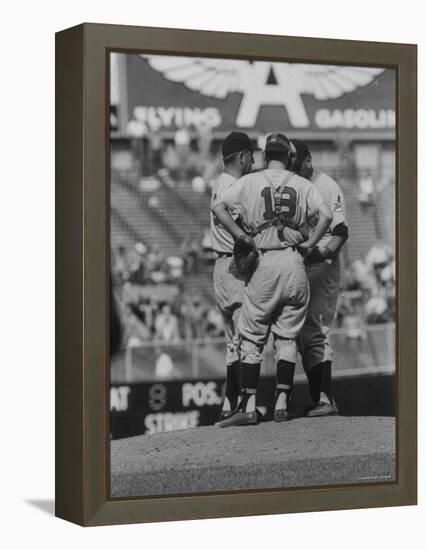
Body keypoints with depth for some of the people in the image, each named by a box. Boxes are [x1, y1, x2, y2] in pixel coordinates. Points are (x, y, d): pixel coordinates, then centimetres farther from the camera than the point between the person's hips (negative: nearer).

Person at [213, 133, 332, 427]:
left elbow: (219, 207, -9)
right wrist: (309, 244, 1)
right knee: (288, 336, 10)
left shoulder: (250, 181, 3)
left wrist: (242, 236, -3)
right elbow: (326, 215, -7)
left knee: (251, 337, 4)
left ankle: (249, 406, -3)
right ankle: (282, 403, 7)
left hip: (263, 264, -2)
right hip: (294, 264, 2)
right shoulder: (302, 185, 6)